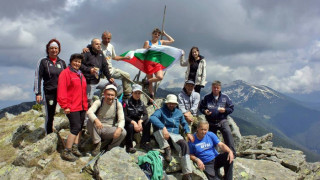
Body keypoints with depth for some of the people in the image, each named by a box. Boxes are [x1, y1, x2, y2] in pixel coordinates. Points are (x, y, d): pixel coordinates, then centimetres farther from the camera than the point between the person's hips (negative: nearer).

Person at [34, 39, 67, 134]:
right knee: (49, 115, 2)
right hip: (49, 92, -3)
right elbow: (38, 78, 0)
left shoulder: (62, 62, 13)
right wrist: (38, 93, -7)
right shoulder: (43, 62, 3)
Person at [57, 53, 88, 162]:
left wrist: (85, 104, 19)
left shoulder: (81, 75, 19)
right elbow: (62, 91, -13)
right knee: (75, 128, -12)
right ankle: (66, 152, -5)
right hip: (72, 108, -8)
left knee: (79, 127, 10)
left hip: (82, 107, 8)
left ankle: (75, 148, 21)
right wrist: (65, 106, -16)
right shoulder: (66, 73, -6)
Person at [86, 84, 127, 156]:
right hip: (97, 129, -1)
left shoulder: (118, 104, -4)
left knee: (123, 132, -27)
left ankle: (109, 149, -3)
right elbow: (89, 112, -28)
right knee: (90, 122, -31)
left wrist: (119, 128, -35)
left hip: (109, 130, 1)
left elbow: (121, 119, -12)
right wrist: (96, 120, -50)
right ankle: (97, 144, -13)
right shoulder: (99, 102, -9)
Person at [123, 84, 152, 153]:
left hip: (138, 122, 4)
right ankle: (129, 146, -19)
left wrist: (140, 121, -27)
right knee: (130, 126, -37)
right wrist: (133, 122, -30)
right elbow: (124, 116, -15)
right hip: (128, 122, -4)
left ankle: (144, 143, -16)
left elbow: (145, 115, -6)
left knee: (148, 122, -23)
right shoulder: (127, 103, -8)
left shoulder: (141, 103, 5)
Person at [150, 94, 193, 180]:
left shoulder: (179, 112, 14)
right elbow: (152, 118, -25)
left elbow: (184, 123, 30)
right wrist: (163, 128, -39)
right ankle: (167, 149, -27)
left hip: (175, 135, 2)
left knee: (185, 144, -29)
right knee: (156, 125, -30)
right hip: (162, 137, -2)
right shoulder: (161, 111, -2)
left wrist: (188, 132, 8)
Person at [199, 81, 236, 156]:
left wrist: (225, 110, -13)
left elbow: (231, 108, 7)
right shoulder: (207, 97, 5)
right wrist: (204, 111, -9)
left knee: (228, 133, -25)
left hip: (222, 121, -2)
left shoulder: (225, 97, 4)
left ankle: (232, 152, -23)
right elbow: (201, 107, 12)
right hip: (211, 122, 2)